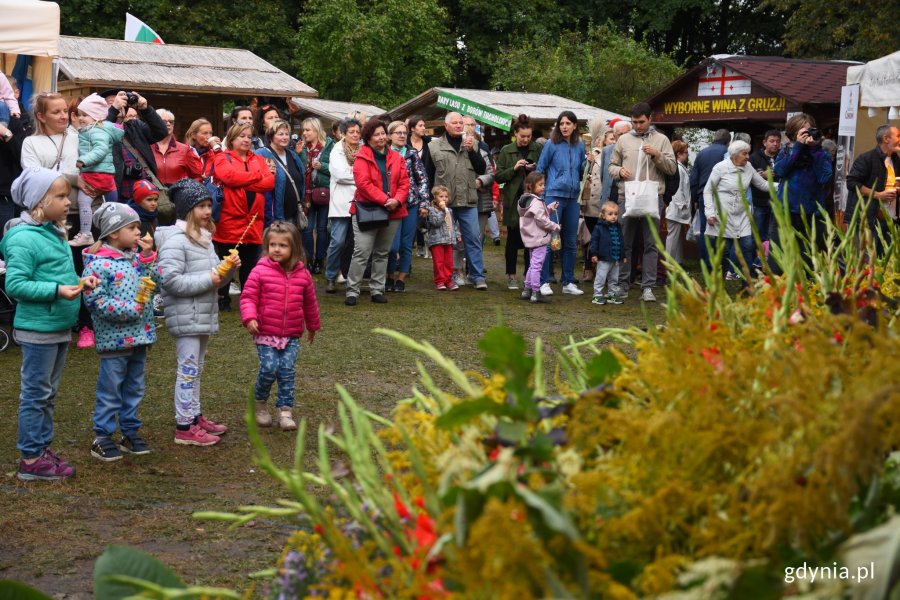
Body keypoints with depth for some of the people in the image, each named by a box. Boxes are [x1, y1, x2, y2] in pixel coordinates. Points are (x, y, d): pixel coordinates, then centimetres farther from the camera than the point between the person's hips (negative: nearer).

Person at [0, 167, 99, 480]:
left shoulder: (55, 233, 10)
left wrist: (80, 281, 2)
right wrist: (57, 290, -26)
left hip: (60, 327, 9)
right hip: (37, 329, -9)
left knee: (48, 393, 16)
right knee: (36, 393, 0)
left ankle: (42, 448, 27)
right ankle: (30, 460, 9)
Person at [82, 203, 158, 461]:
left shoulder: (137, 257, 9)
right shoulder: (98, 263, -15)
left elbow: (157, 283, 4)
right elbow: (94, 300, -20)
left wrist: (147, 256, -6)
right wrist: (130, 309, -21)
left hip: (139, 336, 7)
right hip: (114, 339, -7)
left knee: (134, 389, 16)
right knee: (110, 391, 1)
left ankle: (130, 432, 28)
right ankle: (102, 438, 12)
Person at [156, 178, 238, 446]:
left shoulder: (204, 237, 13)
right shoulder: (175, 240, -16)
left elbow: (214, 276, 18)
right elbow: (170, 280, -25)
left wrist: (227, 268, -3)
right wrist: (208, 280, -21)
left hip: (204, 315, 9)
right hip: (186, 317, -9)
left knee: (196, 368, 17)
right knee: (188, 369, -4)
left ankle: (195, 416, 28)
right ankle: (184, 427, 2)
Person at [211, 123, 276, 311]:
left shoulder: (259, 160, 15)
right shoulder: (223, 158, 3)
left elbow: (270, 182, -1)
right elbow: (230, 176, -18)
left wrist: (242, 182, -11)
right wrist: (258, 175, -8)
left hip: (254, 221, 4)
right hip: (229, 220, -4)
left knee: (250, 264, 10)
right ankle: (223, 299, 15)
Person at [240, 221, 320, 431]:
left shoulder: (302, 274, 4)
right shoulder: (260, 271, -6)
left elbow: (309, 302, 17)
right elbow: (248, 297, -5)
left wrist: (312, 326, 26)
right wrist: (249, 318, -22)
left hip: (292, 335, 3)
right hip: (266, 334, -3)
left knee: (287, 372, -2)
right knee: (269, 368, -11)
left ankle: (285, 410, 7)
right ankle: (261, 404, 15)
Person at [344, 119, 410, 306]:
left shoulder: (396, 158, 11)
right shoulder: (362, 158, -4)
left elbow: (404, 183, 6)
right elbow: (364, 184, -14)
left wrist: (397, 200, -13)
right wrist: (384, 200, -19)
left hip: (392, 212, 5)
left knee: (382, 253, 12)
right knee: (361, 252, -9)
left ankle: (377, 290, 20)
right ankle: (352, 291, -3)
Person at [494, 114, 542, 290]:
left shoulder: (538, 150, 5)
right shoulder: (506, 151, 4)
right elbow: (498, 176, 2)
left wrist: (535, 169, -12)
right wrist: (514, 169, -13)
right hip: (514, 200, 0)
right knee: (513, 239, 6)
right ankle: (511, 276, 15)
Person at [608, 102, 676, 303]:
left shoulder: (661, 139, 6)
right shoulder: (624, 140, 9)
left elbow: (672, 168, 2)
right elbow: (612, 165, 14)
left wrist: (657, 155, -14)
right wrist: (619, 170, -8)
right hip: (627, 197, 1)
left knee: (651, 244, 0)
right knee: (624, 243, 5)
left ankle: (648, 287, 4)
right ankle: (622, 284, 14)